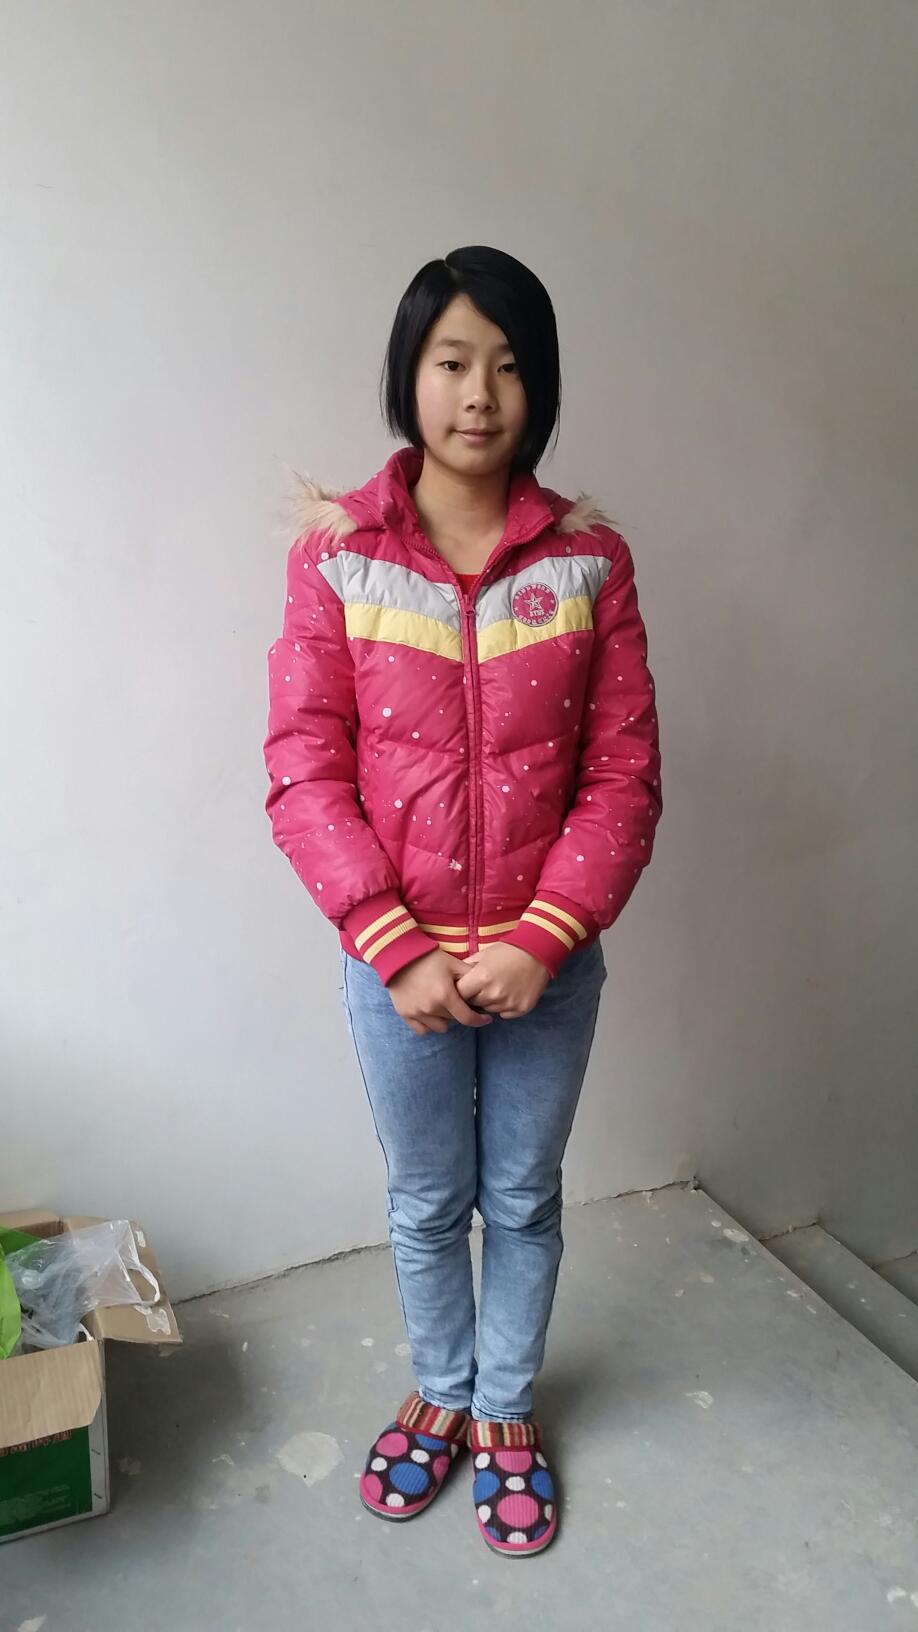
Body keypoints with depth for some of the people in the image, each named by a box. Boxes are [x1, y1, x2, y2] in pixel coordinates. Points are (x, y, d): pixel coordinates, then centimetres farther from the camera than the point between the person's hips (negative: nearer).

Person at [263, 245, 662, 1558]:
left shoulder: (589, 556, -5)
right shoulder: (334, 551, -8)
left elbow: (625, 772, -6)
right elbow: (304, 772, -10)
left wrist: (542, 941, -15)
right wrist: (400, 950, -16)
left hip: (549, 961, 1)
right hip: (395, 960, 0)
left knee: (524, 1200, 19)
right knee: (426, 1202, 19)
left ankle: (507, 1411, 45)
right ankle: (441, 1394, 47)